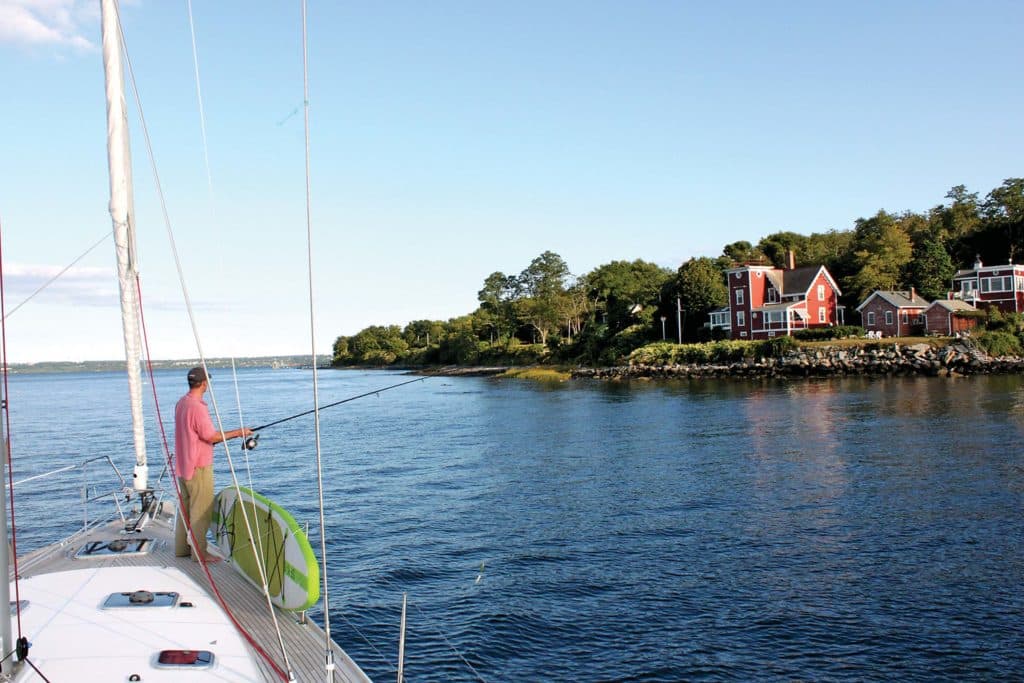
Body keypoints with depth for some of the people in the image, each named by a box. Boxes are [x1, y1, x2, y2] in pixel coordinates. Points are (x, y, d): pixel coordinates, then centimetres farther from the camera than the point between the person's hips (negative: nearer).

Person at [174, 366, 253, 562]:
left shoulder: (181, 404, 9)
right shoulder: (197, 407, -21)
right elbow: (211, 436, -20)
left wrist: (219, 437, 20)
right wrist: (238, 432, -11)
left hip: (182, 466, 9)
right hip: (199, 466, -9)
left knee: (185, 507, 16)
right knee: (201, 511, -2)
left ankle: (181, 548, 23)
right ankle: (199, 552, 1)